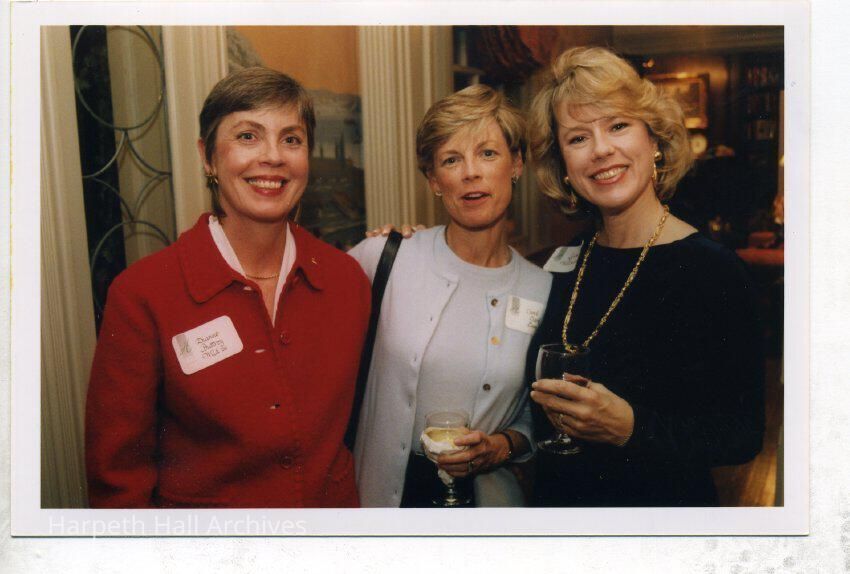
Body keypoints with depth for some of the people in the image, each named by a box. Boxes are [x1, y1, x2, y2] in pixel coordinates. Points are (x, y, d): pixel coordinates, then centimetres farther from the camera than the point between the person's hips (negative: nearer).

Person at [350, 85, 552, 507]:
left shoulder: (544, 291, -5)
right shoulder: (384, 258, -12)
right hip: (384, 492, -1)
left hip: (484, 493, 1)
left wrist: (502, 447, -12)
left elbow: (539, 420, 5)